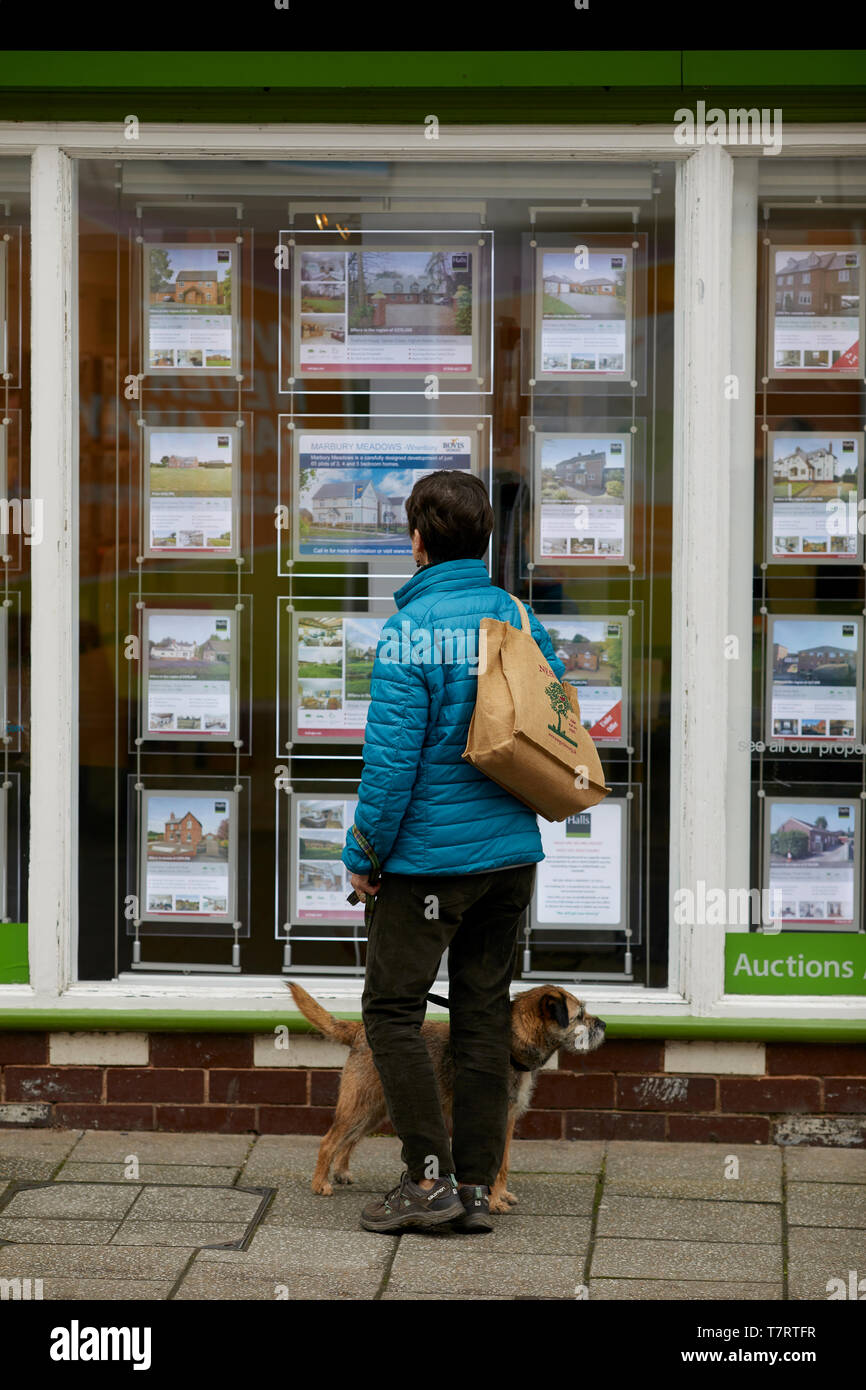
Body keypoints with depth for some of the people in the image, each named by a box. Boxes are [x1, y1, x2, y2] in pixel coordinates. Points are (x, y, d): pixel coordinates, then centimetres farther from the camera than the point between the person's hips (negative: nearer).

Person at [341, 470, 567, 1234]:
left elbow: (392, 757, -18)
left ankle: (430, 1177, 0)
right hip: (513, 850, 7)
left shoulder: (410, 632, -15)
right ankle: (477, 1186, 13)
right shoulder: (521, 619, 5)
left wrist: (364, 855, -8)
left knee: (392, 1010, 3)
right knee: (485, 1012, 10)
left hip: (431, 855, -7)